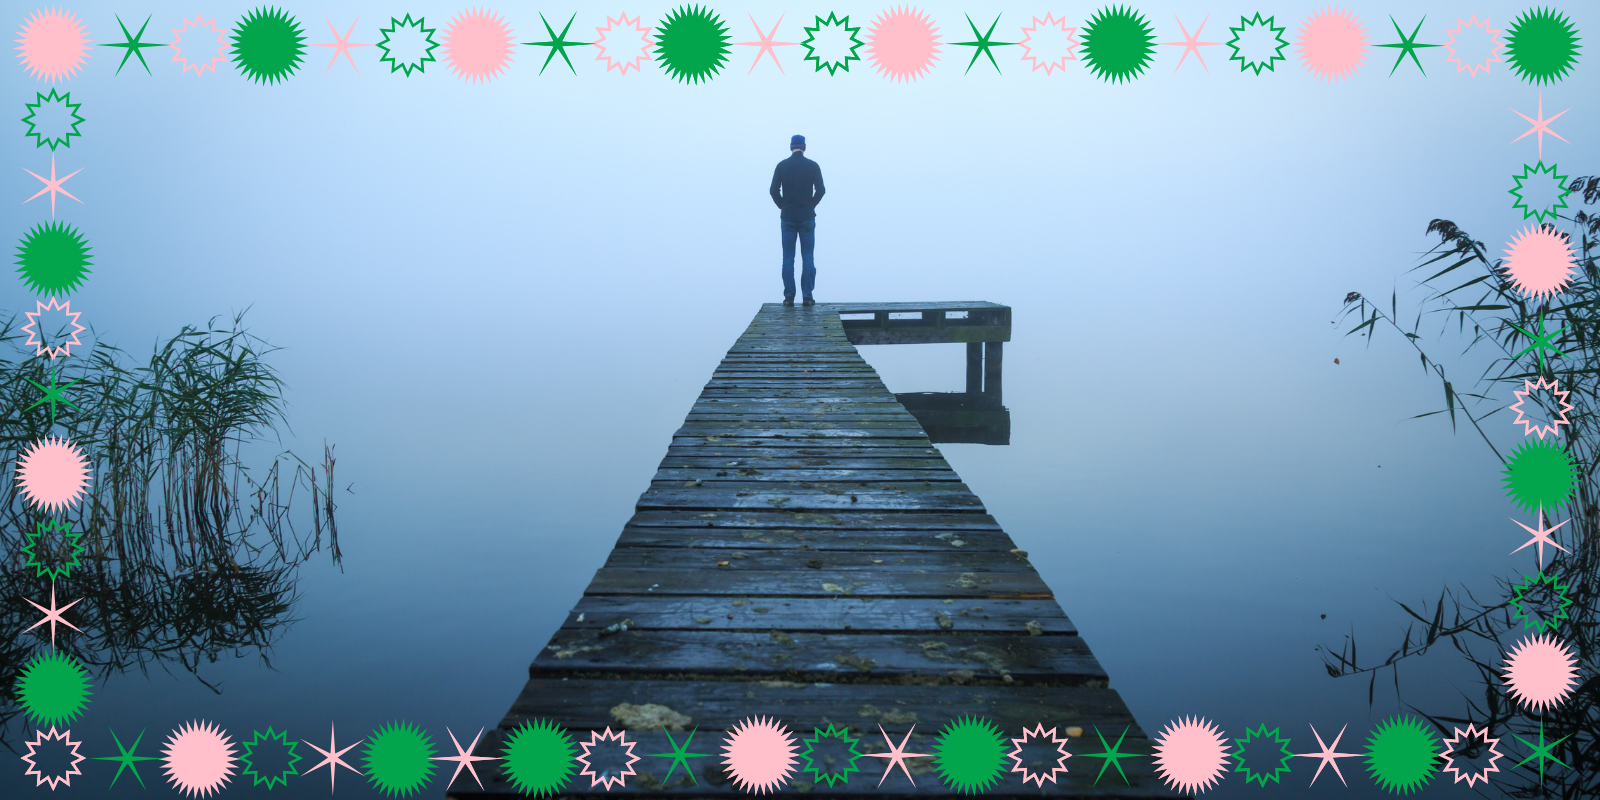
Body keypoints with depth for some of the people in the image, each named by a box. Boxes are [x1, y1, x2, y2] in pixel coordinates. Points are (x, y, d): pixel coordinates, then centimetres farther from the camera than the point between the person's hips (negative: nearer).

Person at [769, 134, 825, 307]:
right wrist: (811, 205, 9)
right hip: (807, 217, 0)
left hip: (787, 217, 0)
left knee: (788, 258, 5)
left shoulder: (782, 165, 1)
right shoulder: (812, 166, 0)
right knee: (808, 257, 4)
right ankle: (807, 296, 1)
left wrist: (783, 206, 10)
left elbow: (774, 191, -4)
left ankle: (789, 296, 2)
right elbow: (820, 190, -6)